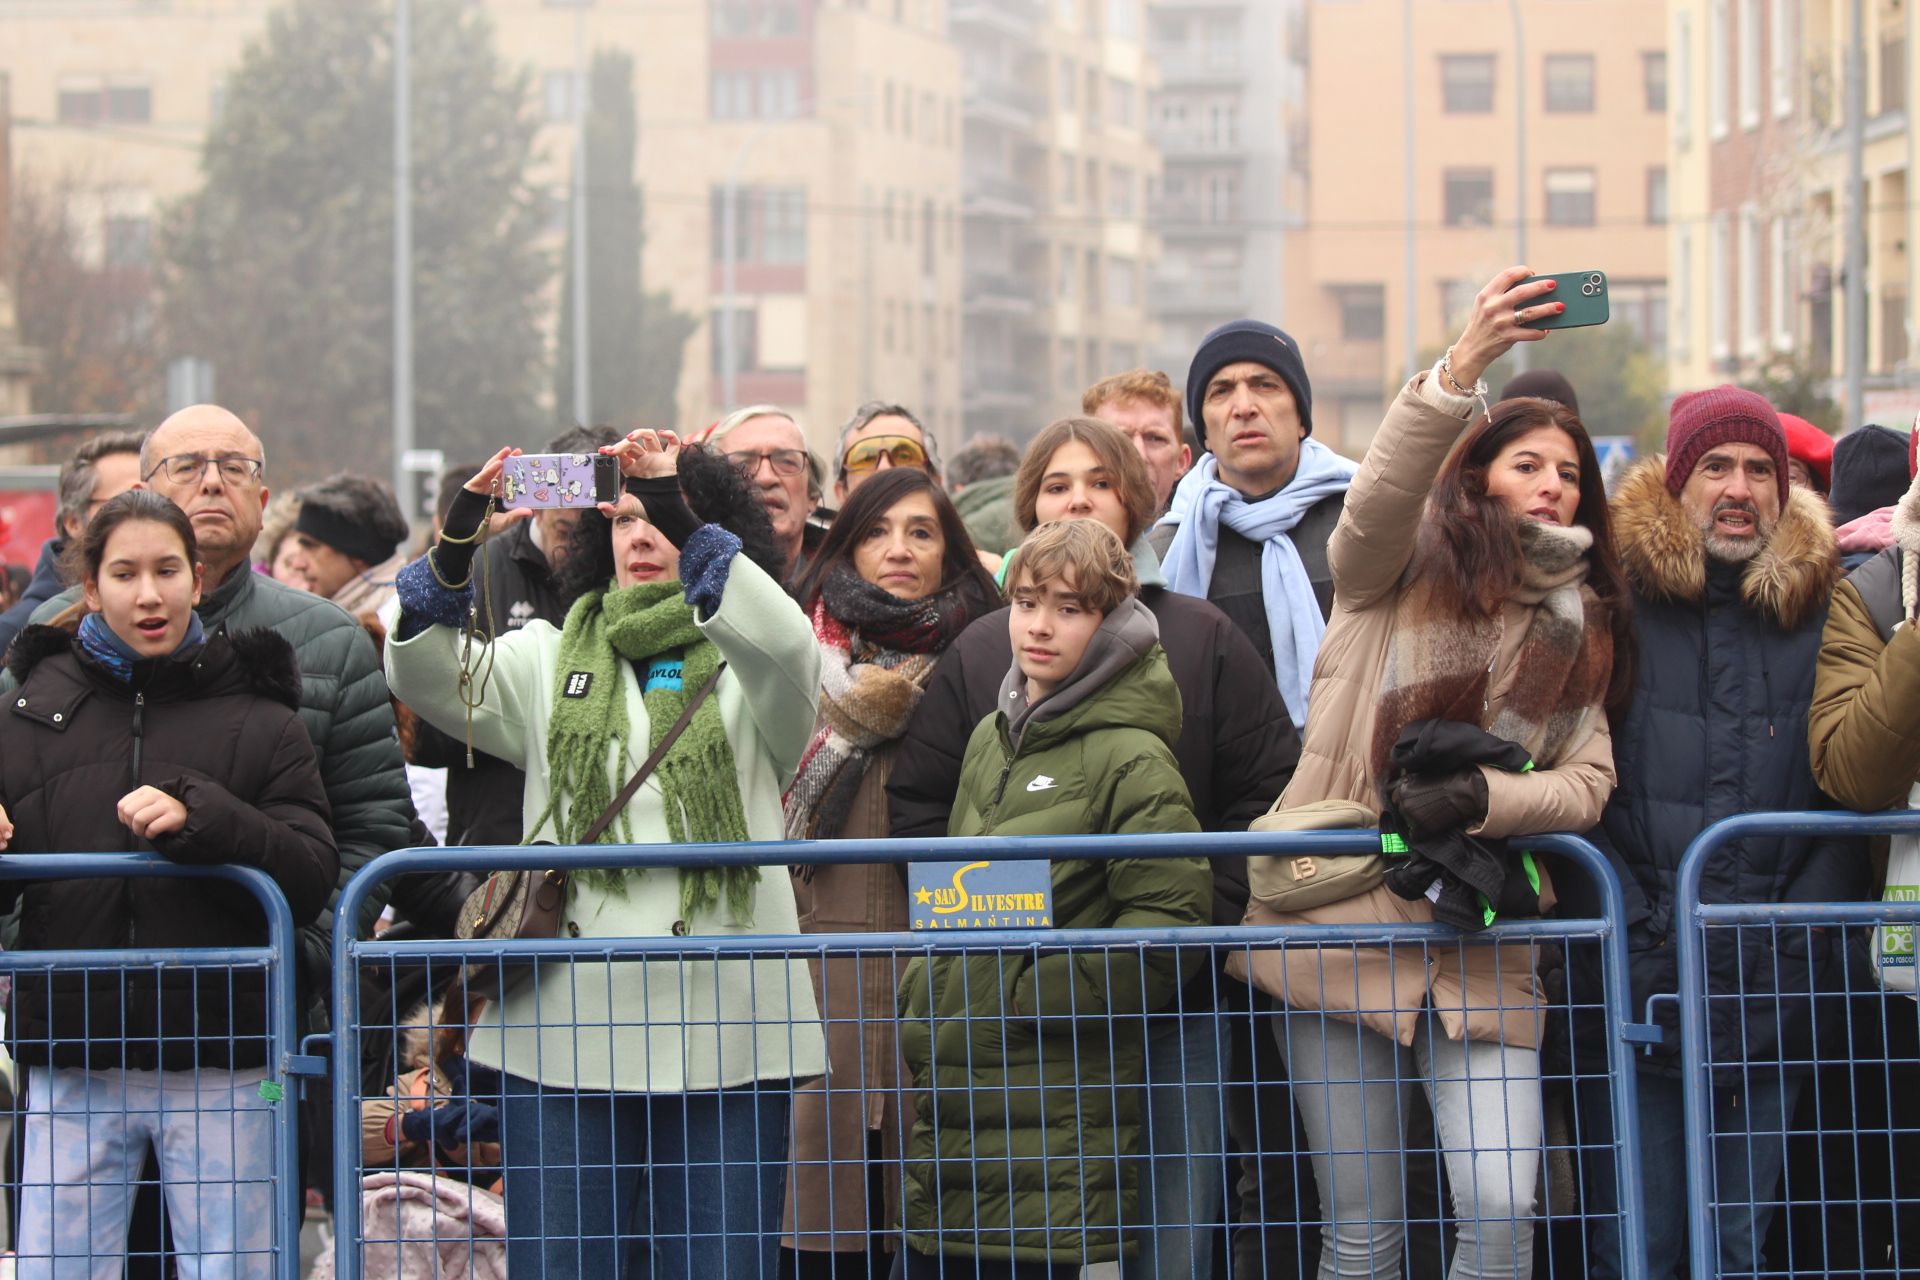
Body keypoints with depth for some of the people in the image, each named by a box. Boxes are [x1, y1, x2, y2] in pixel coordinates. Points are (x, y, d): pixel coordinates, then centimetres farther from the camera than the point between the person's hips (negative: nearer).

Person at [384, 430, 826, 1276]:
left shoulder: (744, 666, 9)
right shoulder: (550, 662, 16)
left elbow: (787, 647, -15)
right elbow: (422, 678, 1)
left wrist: (685, 523, -24)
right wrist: (457, 545, -15)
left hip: (721, 1036, -2)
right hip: (567, 1031, 2)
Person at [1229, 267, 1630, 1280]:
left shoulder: (1579, 624, 15)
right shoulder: (1397, 573, 3)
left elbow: (1587, 781, 6)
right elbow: (1379, 498, -20)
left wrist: (1482, 799, -14)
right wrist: (1461, 369, -36)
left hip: (1481, 950, 3)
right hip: (1345, 923, -3)